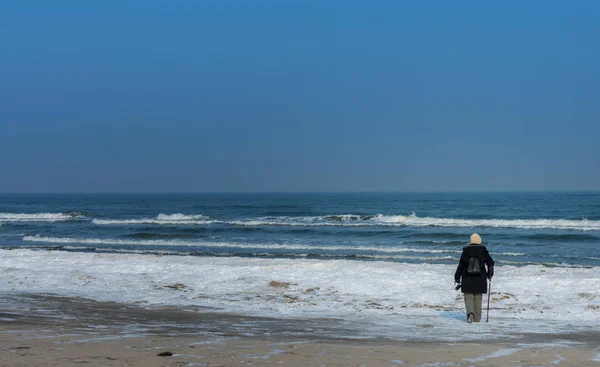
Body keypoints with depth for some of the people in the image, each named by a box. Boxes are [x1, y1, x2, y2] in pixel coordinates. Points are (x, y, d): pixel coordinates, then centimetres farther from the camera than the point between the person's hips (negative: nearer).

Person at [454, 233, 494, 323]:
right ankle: (477, 318, 10)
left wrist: (457, 278, 4)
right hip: (480, 280, 1)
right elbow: (490, 263, 0)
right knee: (478, 298, 9)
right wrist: (489, 275, 15)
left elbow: (460, 265, -3)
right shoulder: (483, 251, -2)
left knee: (468, 297, 3)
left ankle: (470, 313, -22)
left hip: (467, 279, -1)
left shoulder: (466, 251, -3)